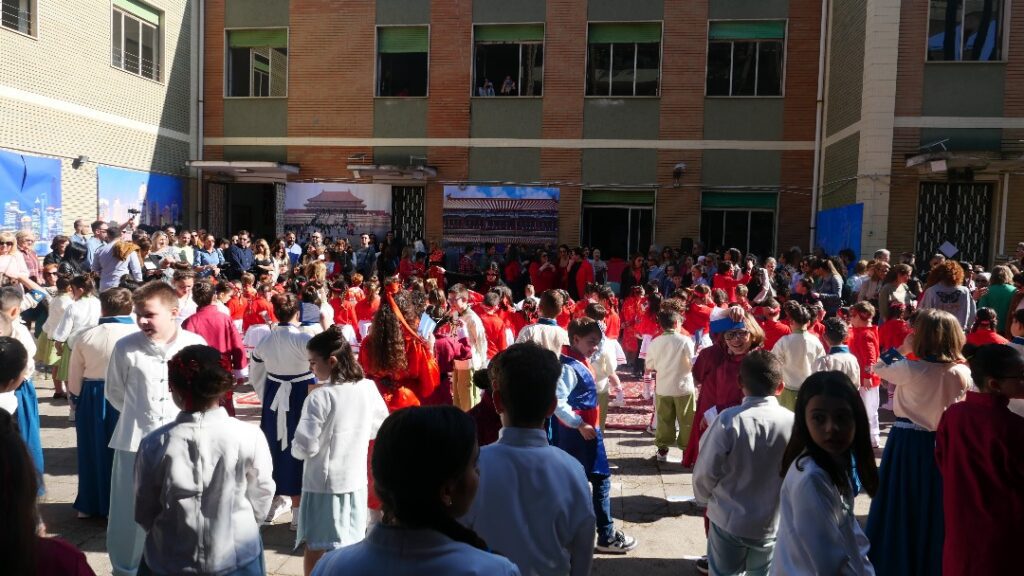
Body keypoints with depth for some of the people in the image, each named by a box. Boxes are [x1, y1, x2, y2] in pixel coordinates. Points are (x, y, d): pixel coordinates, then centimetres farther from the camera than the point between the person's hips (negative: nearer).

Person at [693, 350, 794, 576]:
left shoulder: (728, 420, -21)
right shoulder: (793, 423, -16)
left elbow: (705, 472, -14)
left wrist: (704, 498, 8)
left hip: (728, 520, -2)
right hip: (772, 524, 2)